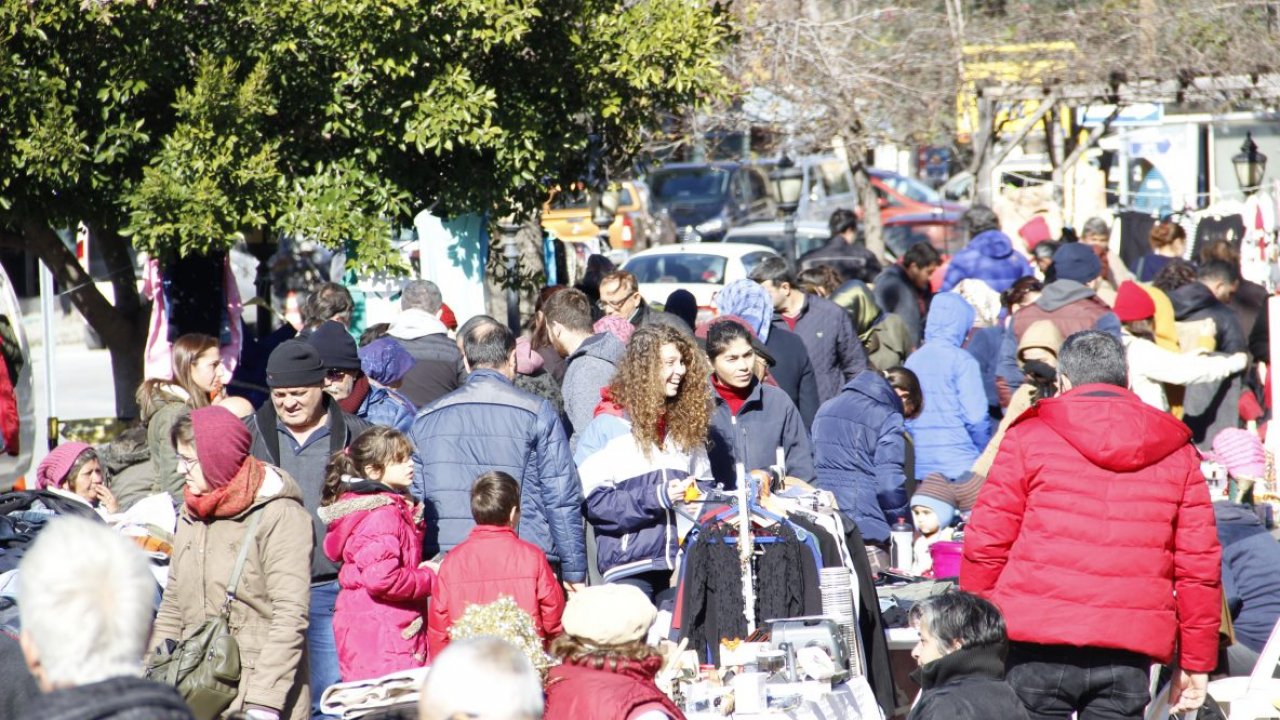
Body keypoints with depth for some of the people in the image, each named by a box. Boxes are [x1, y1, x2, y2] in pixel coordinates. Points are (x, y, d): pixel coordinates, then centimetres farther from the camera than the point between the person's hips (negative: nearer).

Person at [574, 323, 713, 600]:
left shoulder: (685, 425, 15)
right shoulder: (607, 427, -1)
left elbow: (704, 485, 24)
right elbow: (593, 502, -9)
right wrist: (658, 497, -16)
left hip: (684, 566, 4)